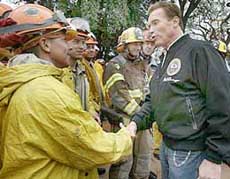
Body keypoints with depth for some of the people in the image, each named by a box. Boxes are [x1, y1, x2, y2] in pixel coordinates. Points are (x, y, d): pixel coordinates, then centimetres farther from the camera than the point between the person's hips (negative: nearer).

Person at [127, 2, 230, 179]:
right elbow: (153, 100, 15)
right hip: (167, 145, 8)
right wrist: (136, 122, -4)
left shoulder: (199, 51, -14)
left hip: (191, 151, -8)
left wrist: (214, 158, -19)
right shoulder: (166, 60, 15)